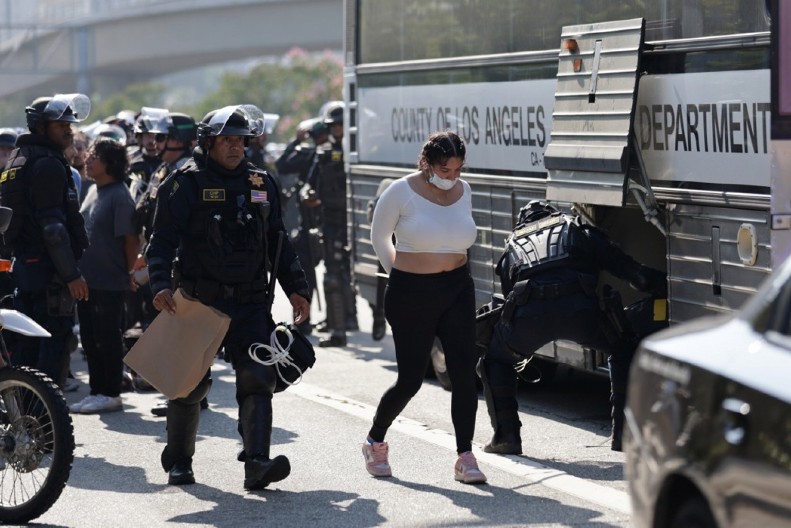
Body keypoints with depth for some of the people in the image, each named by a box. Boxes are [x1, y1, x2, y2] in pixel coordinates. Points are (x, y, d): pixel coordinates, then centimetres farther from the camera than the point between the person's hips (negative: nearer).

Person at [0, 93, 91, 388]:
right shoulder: (48, 165, -15)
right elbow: (52, 225, -21)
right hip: (49, 270, -10)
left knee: (28, 344, 15)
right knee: (56, 341, -9)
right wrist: (71, 274, -20)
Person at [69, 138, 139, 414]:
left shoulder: (119, 196, -14)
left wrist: (127, 274, -5)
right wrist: (78, 271, 17)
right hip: (86, 279, 9)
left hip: (110, 283, -9)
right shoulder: (93, 191, 12)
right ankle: (97, 391, 21)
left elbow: (130, 238, -13)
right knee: (90, 338, 13)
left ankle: (111, 394, 7)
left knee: (107, 338, -1)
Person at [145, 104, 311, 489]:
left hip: (250, 302, 3)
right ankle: (178, 462, 24)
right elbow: (162, 240, -8)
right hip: (198, 301, -3)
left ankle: (257, 463, -18)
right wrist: (161, 285, -22)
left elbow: (277, 241, 18)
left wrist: (296, 287, 11)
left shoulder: (261, 183, 11)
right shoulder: (186, 183, -3)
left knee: (258, 378, -11)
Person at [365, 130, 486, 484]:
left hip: (457, 289, 4)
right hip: (411, 295, -4)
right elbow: (379, 236, 5)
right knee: (411, 379, 0)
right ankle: (375, 442, 26)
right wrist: (398, 272, 8)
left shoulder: (463, 191, 5)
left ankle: (465, 458, -4)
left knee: (464, 372, -8)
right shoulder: (402, 192, -9)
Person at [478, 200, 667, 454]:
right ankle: (624, 433, 20)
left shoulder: (512, 246, 36)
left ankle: (505, 435, 19)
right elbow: (627, 268, 25)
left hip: (529, 314, 1)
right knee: (624, 350, 27)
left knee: (495, 359, 31)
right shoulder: (578, 231, 32)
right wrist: (666, 286, 34)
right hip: (579, 308, -1)